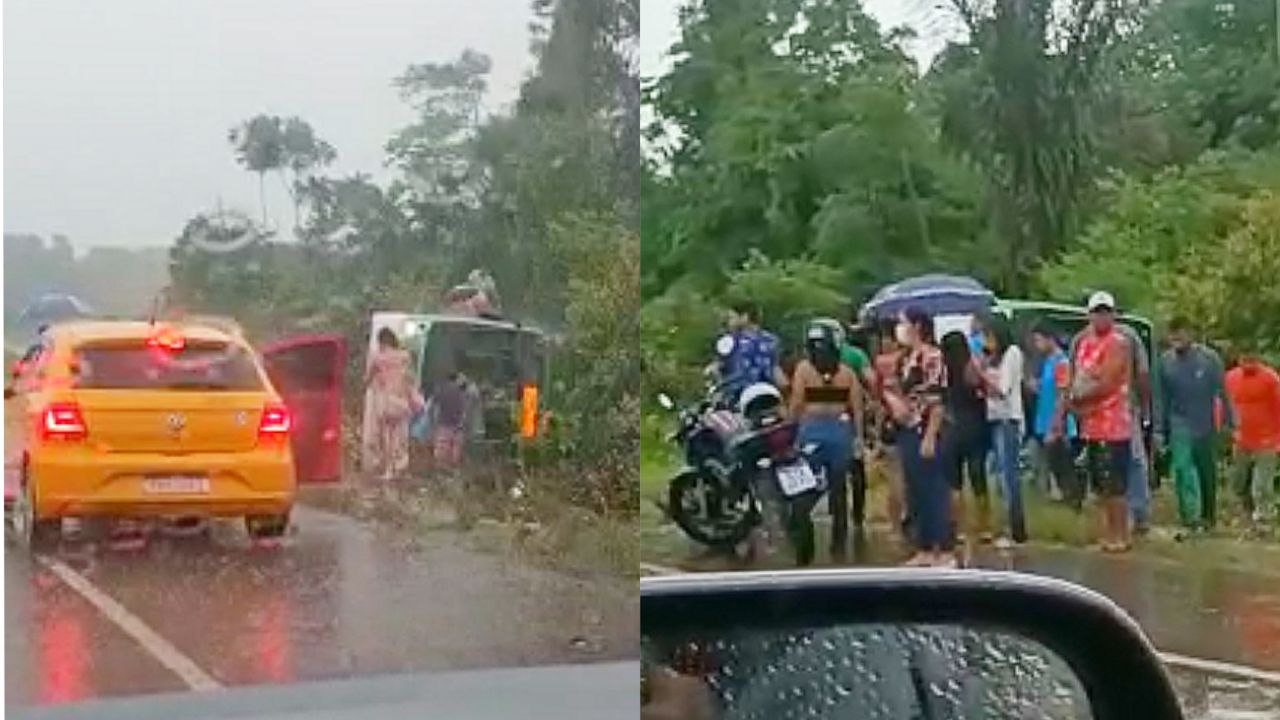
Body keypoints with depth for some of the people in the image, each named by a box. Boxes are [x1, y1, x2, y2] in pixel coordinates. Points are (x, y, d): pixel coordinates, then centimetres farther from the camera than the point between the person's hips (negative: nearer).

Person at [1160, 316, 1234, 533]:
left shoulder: (1209, 358, -9)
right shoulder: (1166, 360, -3)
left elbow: (1222, 392, -2)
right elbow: (1163, 396, 5)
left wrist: (1229, 421, -1)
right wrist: (1163, 427, 7)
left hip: (1206, 424, -1)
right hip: (1179, 424, 1)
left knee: (1207, 472, 9)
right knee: (1182, 468, -11)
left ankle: (1208, 516, 23)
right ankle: (1190, 515, -10)